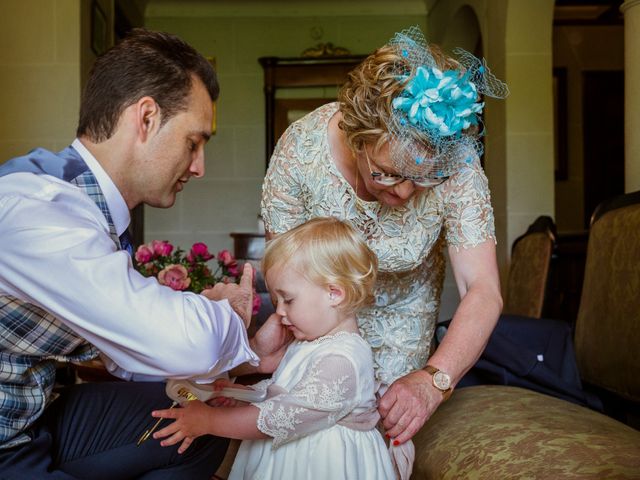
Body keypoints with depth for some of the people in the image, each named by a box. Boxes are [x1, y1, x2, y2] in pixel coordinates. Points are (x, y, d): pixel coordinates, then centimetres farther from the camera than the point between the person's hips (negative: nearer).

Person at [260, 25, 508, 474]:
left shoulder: (457, 168, -32)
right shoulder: (301, 147, -32)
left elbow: (483, 293, -34)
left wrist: (432, 379, -50)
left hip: (400, 308, 0)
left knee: (391, 418, 2)